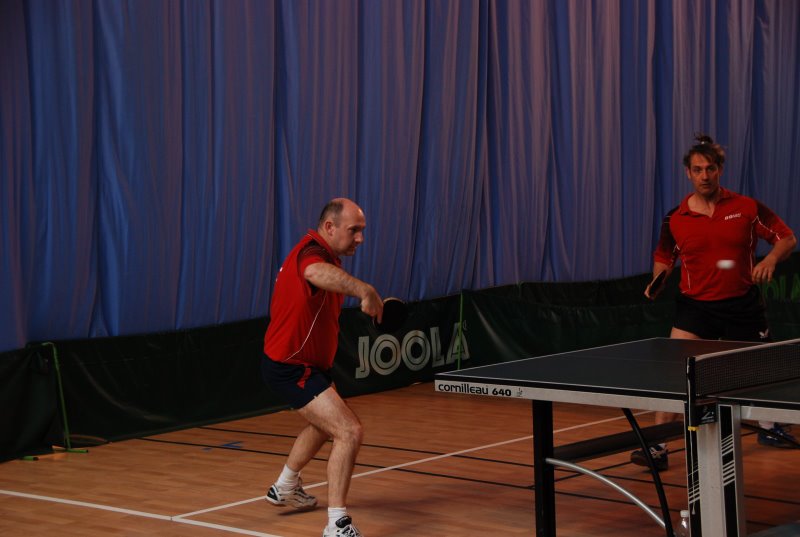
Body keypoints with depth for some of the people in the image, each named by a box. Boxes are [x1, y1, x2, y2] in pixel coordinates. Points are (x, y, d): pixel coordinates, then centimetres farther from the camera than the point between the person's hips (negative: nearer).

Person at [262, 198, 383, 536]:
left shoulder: (324, 254, 8)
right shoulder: (312, 251, -26)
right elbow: (317, 273, -52)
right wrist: (365, 290, -66)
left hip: (304, 364, 11)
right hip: (292, 368, -11)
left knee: (324, 424, 34)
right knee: (350, 432, -21)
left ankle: (284, 488, 54)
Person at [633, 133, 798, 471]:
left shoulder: (747, 208, -5)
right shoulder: (675, 220, -3)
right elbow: (664, 258, 12)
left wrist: (771, 259, -19)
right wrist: (657, 281, -8)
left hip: (743, 305, 1)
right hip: (695, 306, -1)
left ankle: (768, 428, 45)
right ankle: (658, 447, -13)